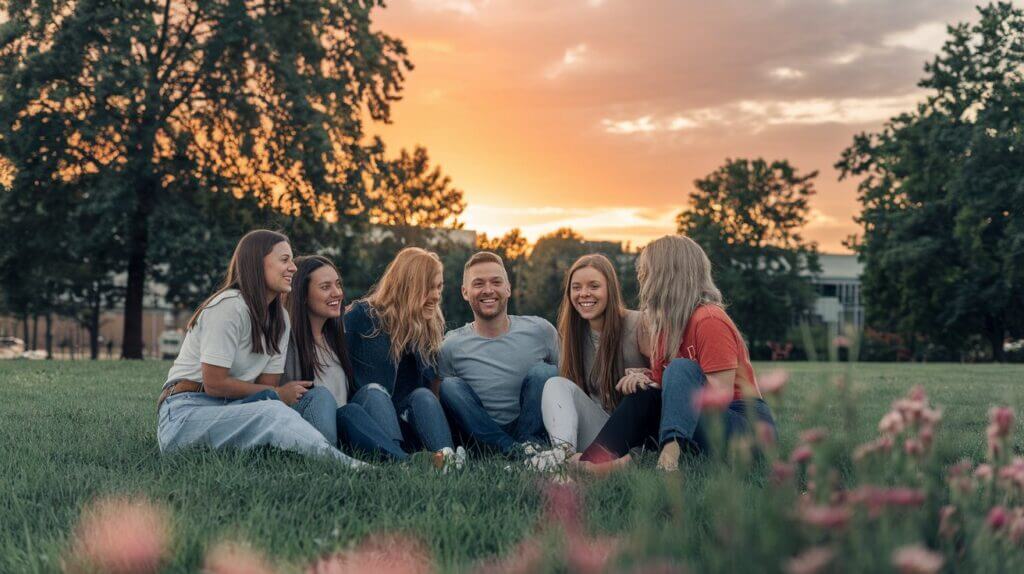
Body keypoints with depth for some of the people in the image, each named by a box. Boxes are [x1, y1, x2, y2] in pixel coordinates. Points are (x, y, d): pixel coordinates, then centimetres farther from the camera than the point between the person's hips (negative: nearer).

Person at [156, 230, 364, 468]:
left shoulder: (280, 319, 11)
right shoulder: (230, 306, -14)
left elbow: (269, 383, 3)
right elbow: (214, 383, -17)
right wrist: (277, 394, -7)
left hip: (230, 411, 8)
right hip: (184, 415, -8)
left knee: (320, 396, -15)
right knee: (272, 411, -35)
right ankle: (346, 465, -46)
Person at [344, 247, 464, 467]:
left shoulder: (433, 325, 13)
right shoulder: (362, 315, 2)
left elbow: (434, 384, 10)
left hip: (406, 424, 3)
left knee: (422, 395, -25)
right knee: (373, 392, -30)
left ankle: (445, 457, -57)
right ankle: (402, 461, -61)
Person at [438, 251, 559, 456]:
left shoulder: (540, 330, 0)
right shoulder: (451, 346, -2)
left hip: (534, 430, 0)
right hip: (484, 439, 1)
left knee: (542, 372, -18)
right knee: (450, 386, -21)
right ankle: (512, 449, -29)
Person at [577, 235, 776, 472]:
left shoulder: (709, 320, -14)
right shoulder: (664, 324, 12)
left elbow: (720, 395, -19)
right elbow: (663, 388, 14)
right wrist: (645, 384, -10)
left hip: (748, 424, -7)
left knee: (682, 368, -27)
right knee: (645, 395, -13)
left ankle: (670, 457, -50)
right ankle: (592, 461, -36)